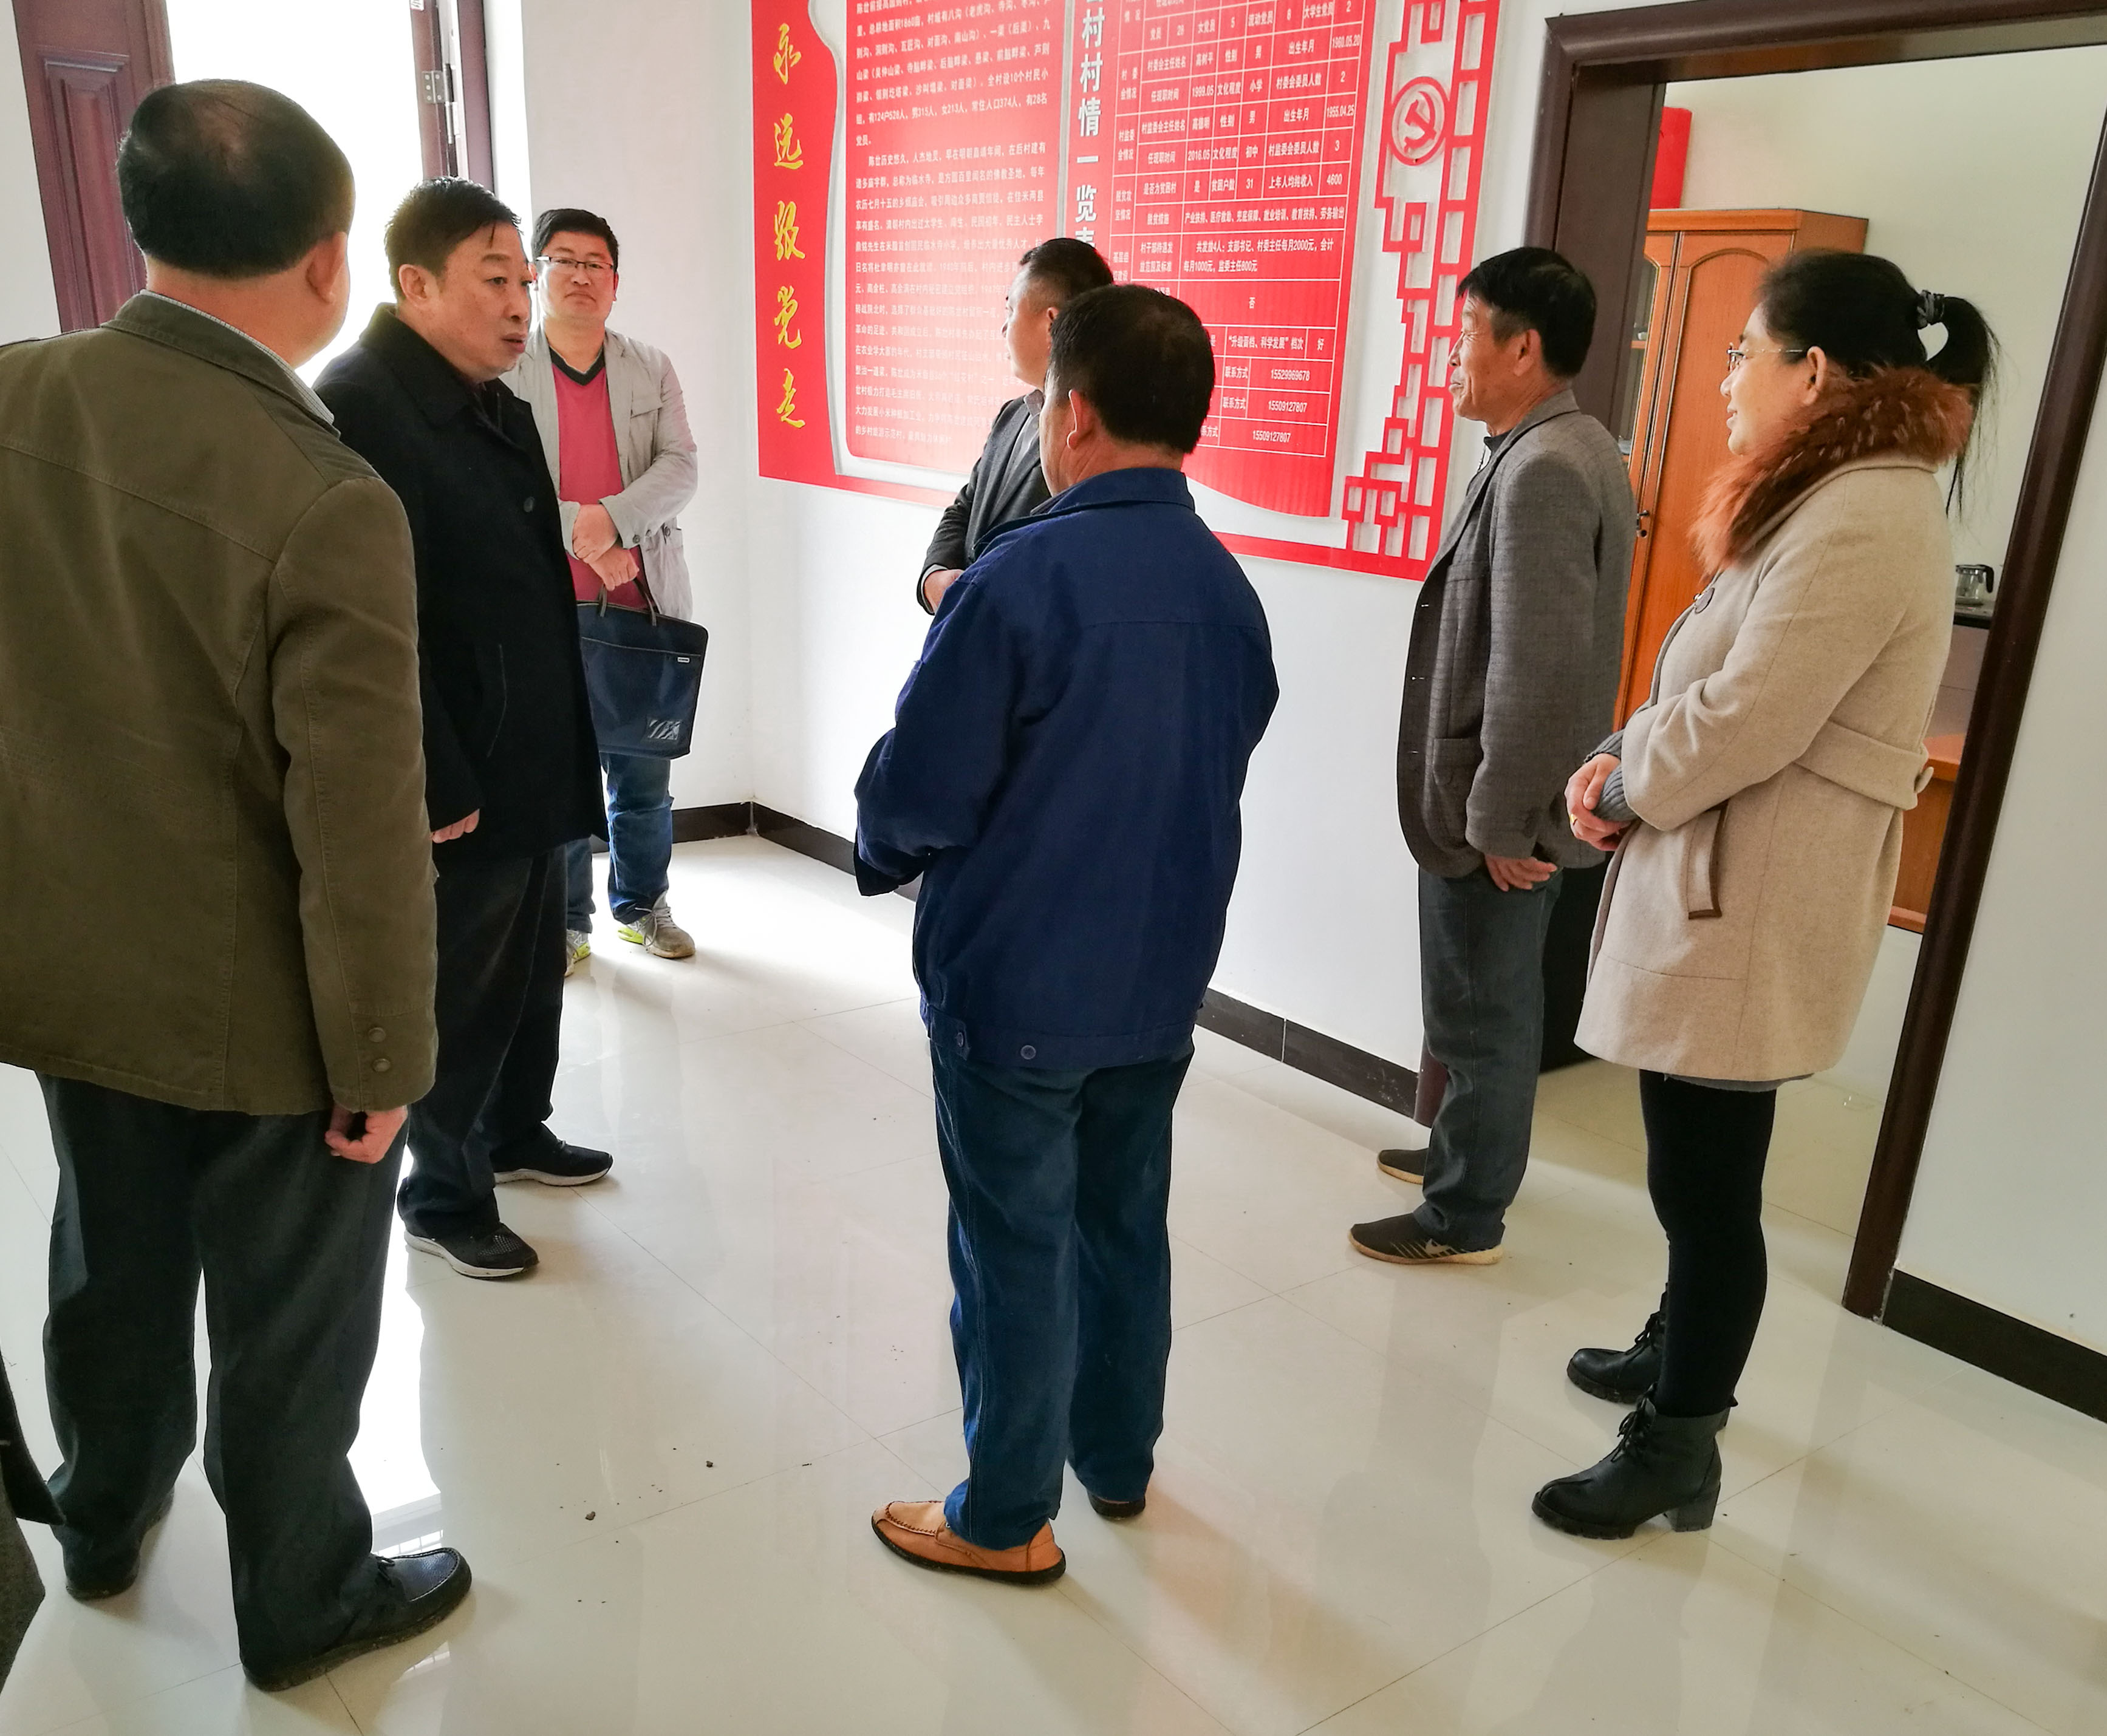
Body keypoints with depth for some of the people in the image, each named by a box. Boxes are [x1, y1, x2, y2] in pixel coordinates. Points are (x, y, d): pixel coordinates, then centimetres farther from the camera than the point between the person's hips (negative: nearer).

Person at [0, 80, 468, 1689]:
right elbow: (362, 841, -23)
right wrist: (384, 1064, -11)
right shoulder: (330, 506, -27)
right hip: (259, 1021, -6)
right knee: (287, 1331, 16)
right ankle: (302, 1604, 39)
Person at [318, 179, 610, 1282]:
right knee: (459, 1000, 7)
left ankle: (515, 1133, 42)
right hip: (457, 786, -8)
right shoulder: (355, 407, -18)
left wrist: (563, 746, 15)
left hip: (534, 765, 8)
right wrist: (436, 787, -20)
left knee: (535, 975, 20)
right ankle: (443, 1196, 27)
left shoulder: (501, 407, 12)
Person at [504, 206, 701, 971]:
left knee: (644, 770, 10)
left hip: (642, 605, 3)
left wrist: (611, 518, -17)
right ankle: (564, 923, 19)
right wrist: (583, 539, -17)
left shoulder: (652, 369, 10)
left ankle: (642, 903, 28)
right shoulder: (500, 372, 0)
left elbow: (680, 467, -2)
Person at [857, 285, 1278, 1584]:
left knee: (1017, 1247, 8)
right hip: (1161, 978, 6)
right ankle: (1118, 1459, 39)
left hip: (1015, 981, -6)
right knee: (1125, 1222, 20)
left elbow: (917, 797, -18)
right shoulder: (1231, 588, 0)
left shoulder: (1024, 577, -20)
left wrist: (886, 861, 4)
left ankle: (1006, 1516, 24)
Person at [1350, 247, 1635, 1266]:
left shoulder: (1543, 469, -21)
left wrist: (1499, 818, -20)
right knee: (1489, 1005, 23)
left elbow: (1537, 671, -26)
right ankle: (1466, 1151, 40)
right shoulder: (1569, 450, 11)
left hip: (1498, 809, -10)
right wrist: (1498, 809, 18)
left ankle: (1465, 1218, 19)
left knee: (1478, 1014, 4)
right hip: (1504, 798, 10)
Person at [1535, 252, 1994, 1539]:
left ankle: (1678, 1451, 17)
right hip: (1727, 896, 10)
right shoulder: (1834, 506, 16)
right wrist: (1625, 762, 0)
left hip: (1754, 915, -10)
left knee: (1706, 1182, 1)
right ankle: (1683, 1351, 42)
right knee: (1697, 1169, 23)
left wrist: (1622, 784, -6)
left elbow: (1743, 722, -23)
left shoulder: (1863, 523, -18)